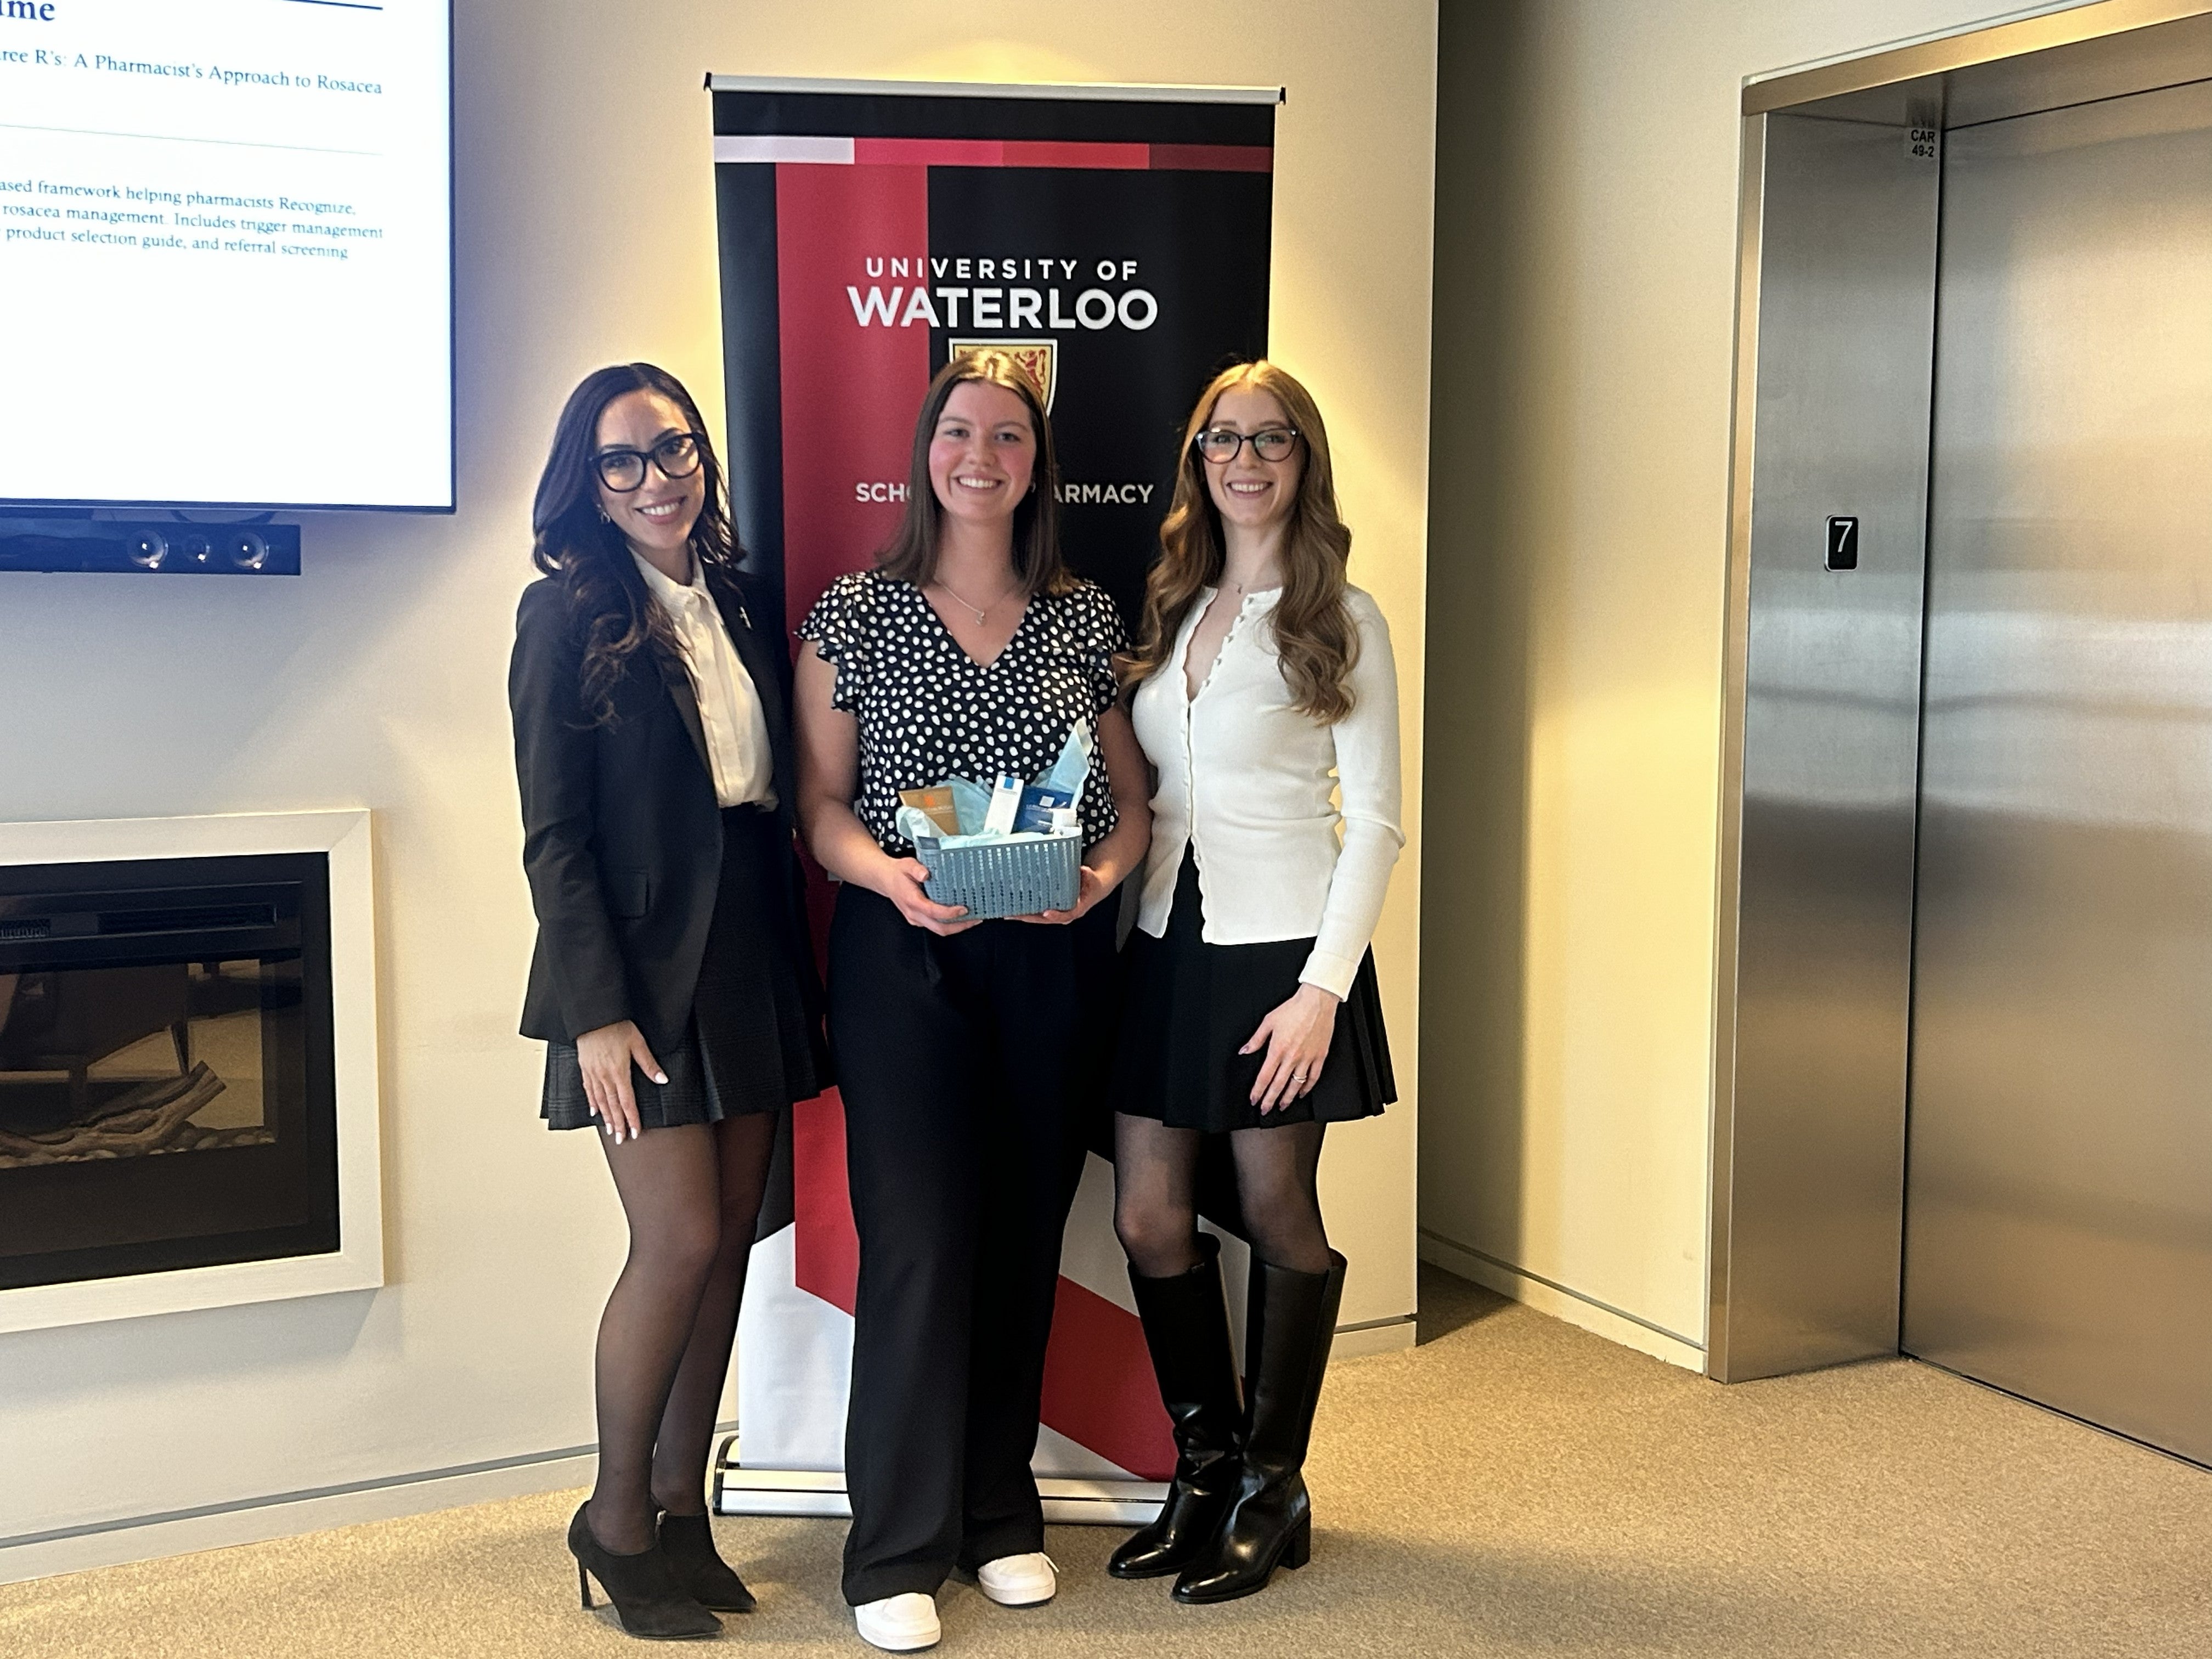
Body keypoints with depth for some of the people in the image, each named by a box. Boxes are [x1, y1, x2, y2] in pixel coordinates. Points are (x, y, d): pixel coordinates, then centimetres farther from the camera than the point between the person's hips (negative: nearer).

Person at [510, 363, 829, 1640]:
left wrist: (801, 981, 9)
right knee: (681, 1241, -8)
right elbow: (554, 834, -9)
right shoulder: (569, 613, -5)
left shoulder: (737, 605, 12)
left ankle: (681, 1507, 20)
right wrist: (599, 1009, -16)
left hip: (753, 960, 6)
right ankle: (618, 1519, 11)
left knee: (729, 1238, 8)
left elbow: (779, 803, 13)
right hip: (647, 969, -6)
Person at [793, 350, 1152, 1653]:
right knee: (917, 1237, -6)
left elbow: (1134, 797, 11)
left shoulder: (1086, 620, 8)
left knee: (1025, 1231, 9)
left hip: (1053, 959, 3)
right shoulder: (856, 614, 2)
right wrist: (890, 874, -17)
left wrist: (1101, 874, -9)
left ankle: (1002, 1514, 24)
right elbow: (820, 801, 2)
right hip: (903, 955, -2)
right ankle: (898, 1551, 6)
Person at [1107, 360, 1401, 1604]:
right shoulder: (1171, 611, 12)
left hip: (1278, 944, -5)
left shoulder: (1340, 620, -3)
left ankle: (1273, 1490, 20)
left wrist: (1322, 987, -14)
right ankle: (1205, 1469, 23)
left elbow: (1375, 823, -7)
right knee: (1149, 1219, 5)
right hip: (1165, 940, 5)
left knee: (1280, 1218, 5)